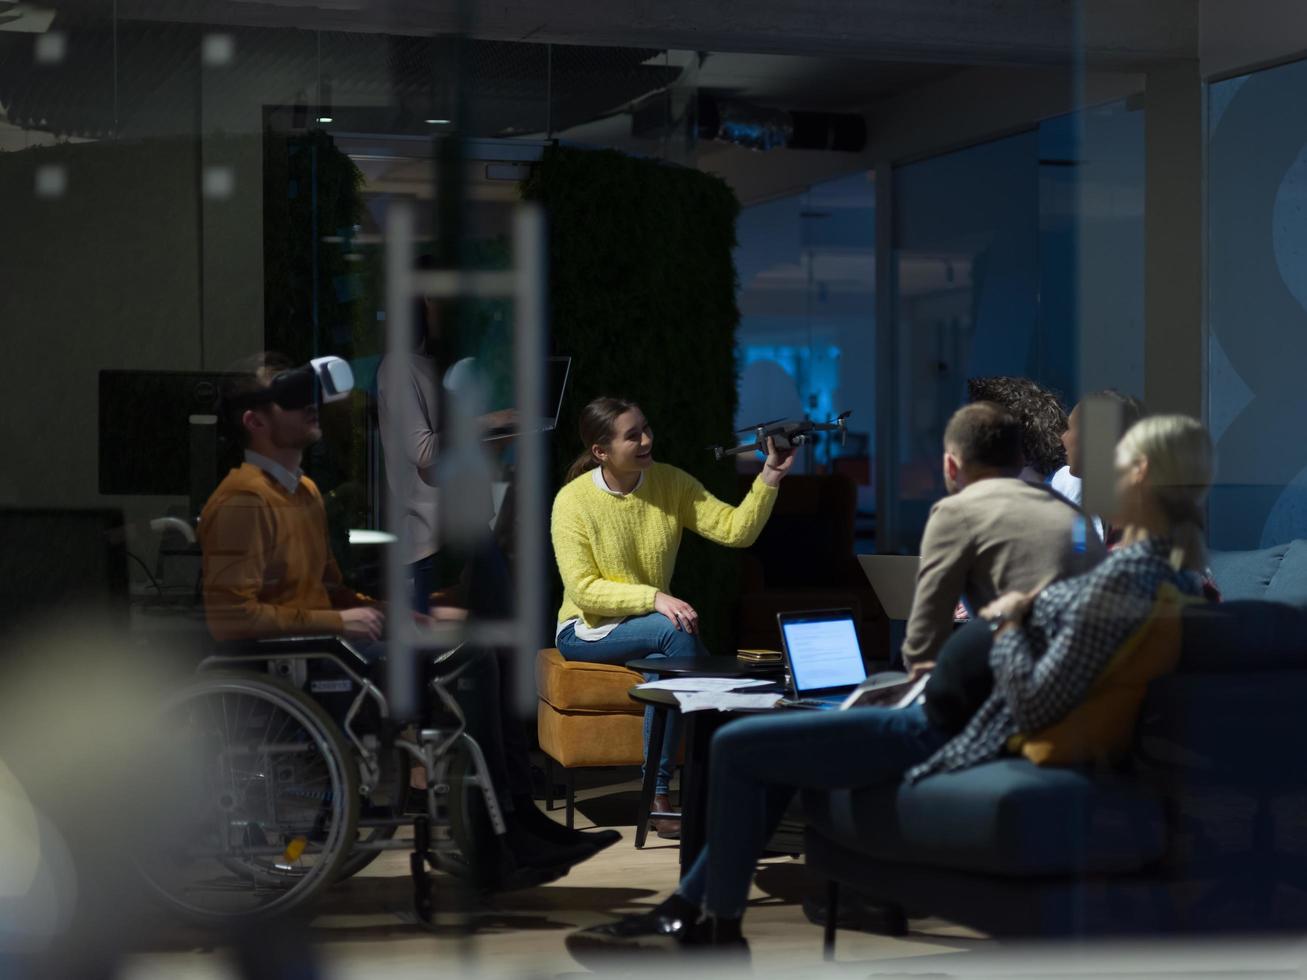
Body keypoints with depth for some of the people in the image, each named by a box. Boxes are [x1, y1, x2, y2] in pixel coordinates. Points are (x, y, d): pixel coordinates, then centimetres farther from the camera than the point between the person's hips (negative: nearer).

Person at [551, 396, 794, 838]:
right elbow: (583, 590, -19)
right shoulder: (573, 500, -14)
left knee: (662, 667, -34)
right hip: (588, 632, -3)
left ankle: (658, 793, -24)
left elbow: (736, 531, -10)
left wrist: (769, 479, -24)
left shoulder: (672, 483, -3)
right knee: (675, 631, -32)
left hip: (650, 628, 3)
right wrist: (654, 599, -30)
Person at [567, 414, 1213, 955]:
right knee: (773, 735, 23)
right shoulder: (1171, 567, 3)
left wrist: (1009, 623, -14)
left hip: (956, 738, -10)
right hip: (966, 715, 10)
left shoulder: (1126, 575, -26)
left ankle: (718, 930, 15)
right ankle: (687, 909, 24)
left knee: (736, 747, 0)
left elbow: (1036, 704, -29)